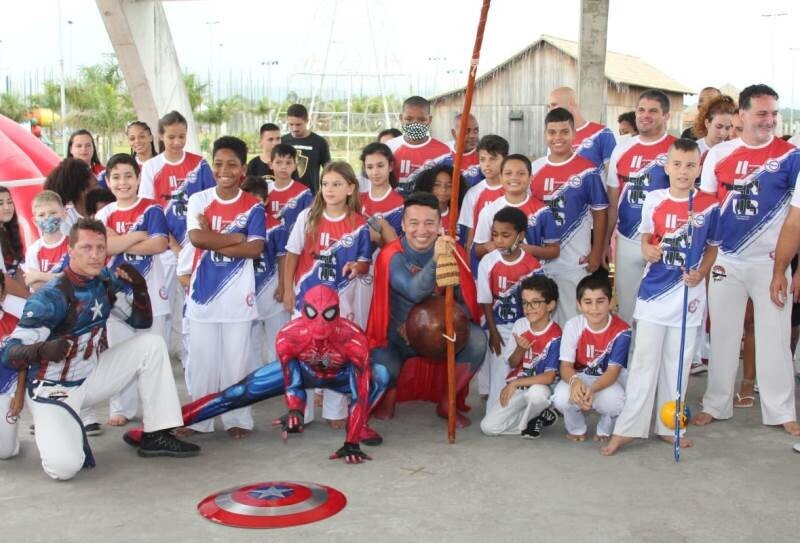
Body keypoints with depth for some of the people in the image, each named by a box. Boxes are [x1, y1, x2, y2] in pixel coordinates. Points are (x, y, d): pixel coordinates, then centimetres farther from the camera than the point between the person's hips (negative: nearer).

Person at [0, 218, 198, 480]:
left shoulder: (107, 282, -2)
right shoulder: (49, 298, -22)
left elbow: (141, 321, 9)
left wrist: (140, 288, -10)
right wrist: (43, 350, -44)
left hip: (90, 376, 7)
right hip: (52, 390, -7)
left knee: (152, 344, -5)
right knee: (64, 467, -30)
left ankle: (156, 436, -2)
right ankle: (58, 433, 8)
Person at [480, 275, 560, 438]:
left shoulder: (555, 336, -17)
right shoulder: (519, 325, -3)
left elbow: (549, 376, -19)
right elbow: (512, 363, 5)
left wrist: (515, 384, -21)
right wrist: (520, 349, -17)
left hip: (539, 387, -4)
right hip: (515, 387, 4)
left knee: (537, 392, -41)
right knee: (488, 427, -12)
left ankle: (528, 420, -7)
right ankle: (535, 416, 7)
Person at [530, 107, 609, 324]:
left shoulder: (587, 171, -7)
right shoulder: (534, 169, 5)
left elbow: (600, 211, -2)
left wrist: (596, 252, -5)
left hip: (575, 260, -4)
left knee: (572, 319, 3)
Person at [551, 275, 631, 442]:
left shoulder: (621, 330, -20)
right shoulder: (573, 326, -15)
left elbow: (613, 371, -20)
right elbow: (565, 366, -14)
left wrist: (592, 389, -40)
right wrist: (575, 381, -40)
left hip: (607, 381, -1)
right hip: (578, 377, 1)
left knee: (615, 402, -35)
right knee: (561, 398, -32)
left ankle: (604, 431, 4)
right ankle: (576, 429, 5)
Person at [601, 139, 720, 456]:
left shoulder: (710, 206, -3)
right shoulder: (654, 200, -2)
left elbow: (712, 247, 7)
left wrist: (701, 272, -10)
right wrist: (648, 250, -14)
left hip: (689, 293, 0)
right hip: (655, 291, 0)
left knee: (678, 363, 10)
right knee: (644, 361, 3)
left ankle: (669, 426, 23)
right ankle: (628, 428, 8)